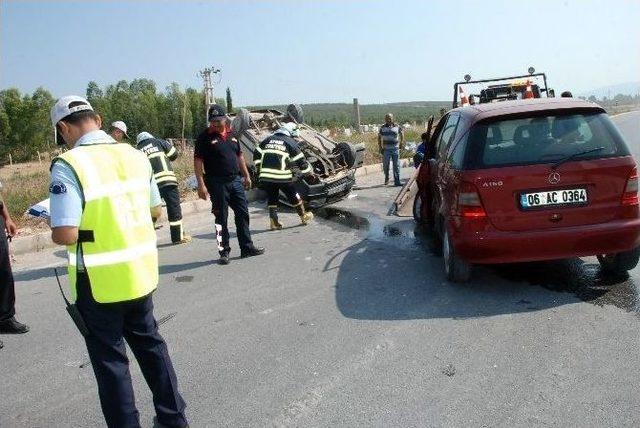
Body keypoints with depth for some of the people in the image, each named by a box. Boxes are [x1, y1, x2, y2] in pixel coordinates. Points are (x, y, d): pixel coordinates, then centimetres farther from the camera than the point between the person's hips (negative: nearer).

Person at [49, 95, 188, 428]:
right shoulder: (136, 156, 1)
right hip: (141, 273, 6)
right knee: (150, 343, 22)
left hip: (100, 282, -6)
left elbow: (66, 235, -22)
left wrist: (54, 228, -1)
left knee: (110, 359, 12)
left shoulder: (68, 165, -18)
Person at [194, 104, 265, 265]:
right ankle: (224, 251, 13)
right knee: (221, 218, 2)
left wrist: (246, 176, 20)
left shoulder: (231, 134, 12)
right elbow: (197, 161, -10)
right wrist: (201, 185, -17)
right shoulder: (205, 137, -6)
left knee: (243, 214, 9)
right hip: (217, 184, -6)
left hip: (236, 181, 6)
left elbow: (239, 155, 21)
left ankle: (247, 247, 19)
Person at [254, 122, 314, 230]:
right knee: (293, 196, 14)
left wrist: (260, 169, 24)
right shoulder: (290, 142, 4)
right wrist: (309, 170, 19)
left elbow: (256, 155, 16)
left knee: (272, 198, 17)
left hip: (265, 176, 3)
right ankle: (304, 217, 27)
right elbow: (300, 160, 4)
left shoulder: (268, 140, 17)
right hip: (282, 176, -3)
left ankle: (274, 222, 14)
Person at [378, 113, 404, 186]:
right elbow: (379, 138, 11)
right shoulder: (382, 128, 5)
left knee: (396, 166, -1)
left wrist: (401, 143, 6)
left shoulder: (397, 127, 4)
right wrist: (380, 147, 2)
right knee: (385, 165, 3)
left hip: (395, 149, 0)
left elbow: (401, 134, 19)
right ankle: (386, 179, 26)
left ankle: (397, 181, 3)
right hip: (386, 149, 0)